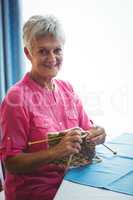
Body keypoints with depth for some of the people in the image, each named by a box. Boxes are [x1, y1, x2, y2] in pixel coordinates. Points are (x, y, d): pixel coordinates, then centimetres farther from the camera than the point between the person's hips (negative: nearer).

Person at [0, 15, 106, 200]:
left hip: (68, 184, 6)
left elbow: (86, 129, 9)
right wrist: (56, 151, -27)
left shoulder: (67, 88, 3)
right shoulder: (16, 98, -15)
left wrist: (97, 134, -13)